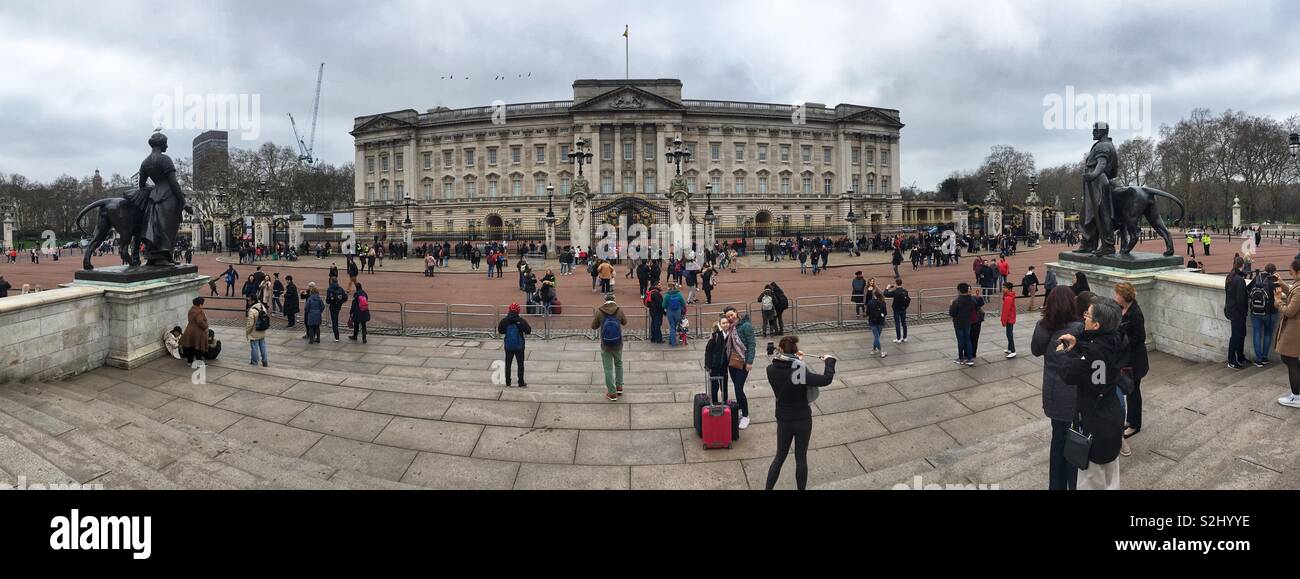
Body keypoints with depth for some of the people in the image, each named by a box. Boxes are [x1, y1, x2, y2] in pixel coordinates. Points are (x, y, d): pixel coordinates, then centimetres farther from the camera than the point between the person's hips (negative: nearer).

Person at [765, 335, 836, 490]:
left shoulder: (771, 369, -12)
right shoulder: (800, 371, -25)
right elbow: (826, 380, -25)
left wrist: (796, 361, 11)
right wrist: (830, 361, -11)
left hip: (783, 420, 3)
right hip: (802, 420, -3)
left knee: (780, 456, 19)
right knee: (801, 458, 13)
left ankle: (768, 488, 22)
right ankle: (801, 489, 26)